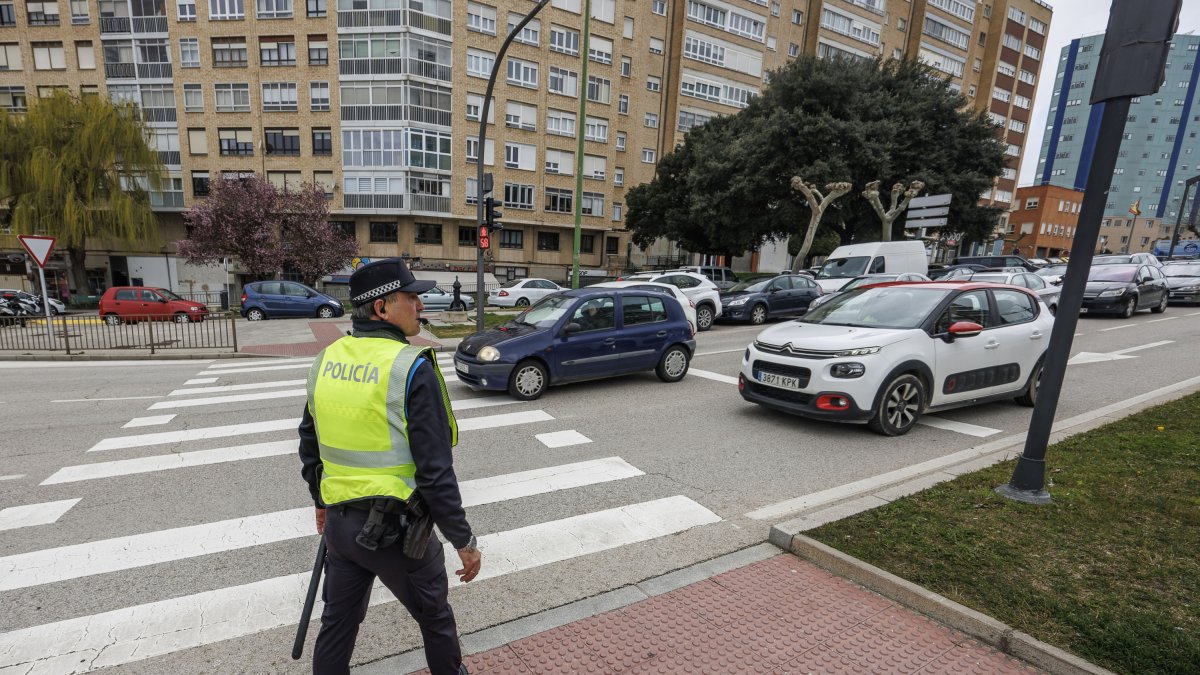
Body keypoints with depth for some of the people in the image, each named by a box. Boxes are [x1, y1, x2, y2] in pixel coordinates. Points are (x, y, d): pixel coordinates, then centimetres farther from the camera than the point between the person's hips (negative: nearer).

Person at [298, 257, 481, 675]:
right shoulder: (412, 368, -22)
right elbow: (435, 469, -22)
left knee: (338, 622, 24)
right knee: (434, 616, 19)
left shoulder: (326, 360, 0)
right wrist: (464, 540, -11)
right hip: (396, 529, -6)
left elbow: (309, 444, 12)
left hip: (339, 522, 6)